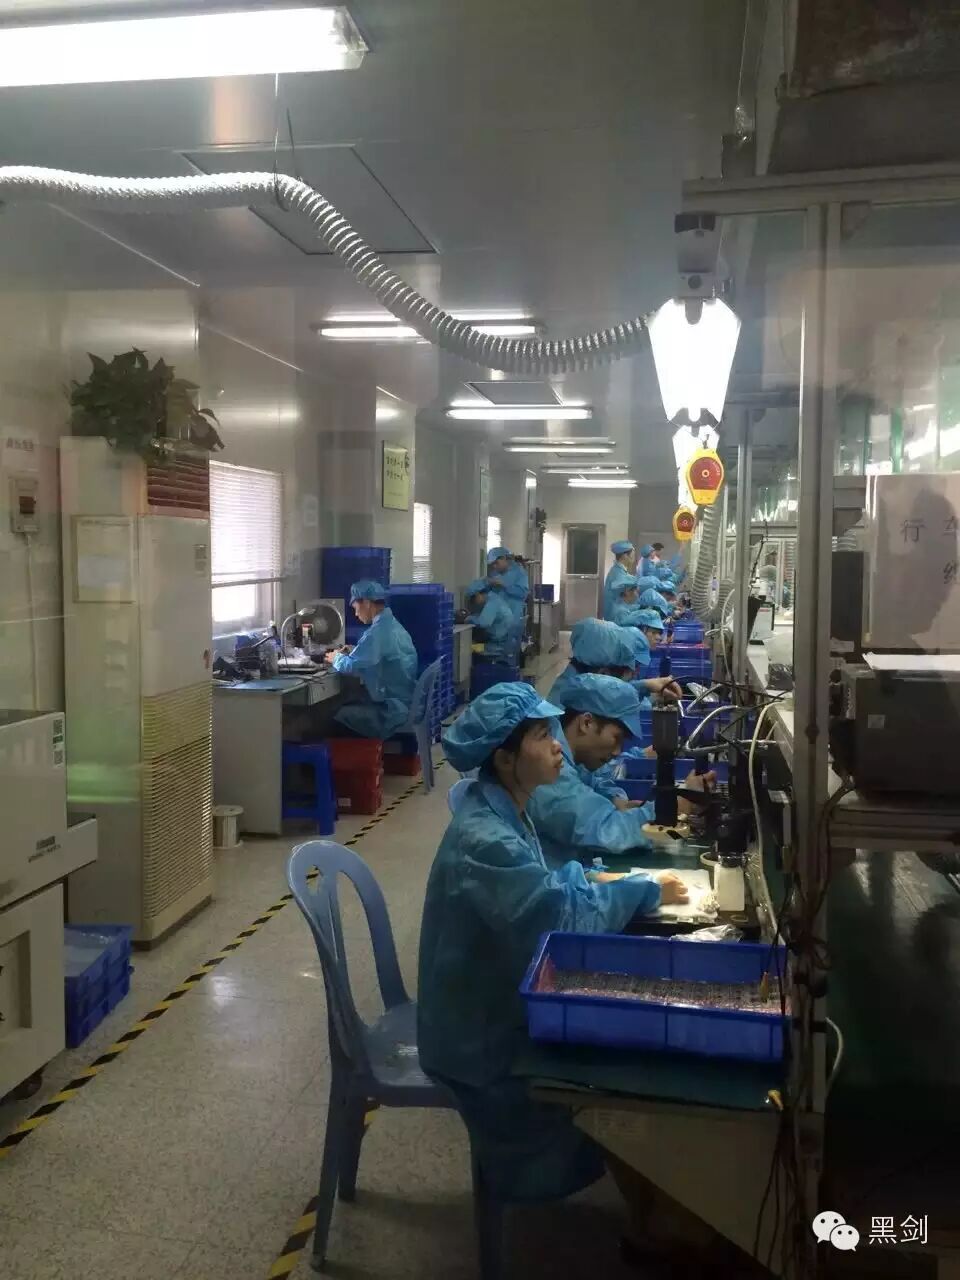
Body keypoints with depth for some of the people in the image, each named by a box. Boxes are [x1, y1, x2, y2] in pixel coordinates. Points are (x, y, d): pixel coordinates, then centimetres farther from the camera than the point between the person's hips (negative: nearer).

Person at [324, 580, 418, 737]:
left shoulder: (378, 631, -21)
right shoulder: (393, 625, 10)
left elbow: (350, 667, -21)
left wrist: (337, 658, -1)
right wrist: (354, 652, 14)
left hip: (390, 712, -9)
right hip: (404, 703, 9)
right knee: (341, 706, 14)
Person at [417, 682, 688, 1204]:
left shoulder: (504, 809, -1)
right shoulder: (485, 839, -31)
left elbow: (542, 887, 9)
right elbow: (562, 917, -33)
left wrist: (596, 881, -8)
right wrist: (646, 891, -19)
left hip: (490, 1004, 8)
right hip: (475, 1034, -8)